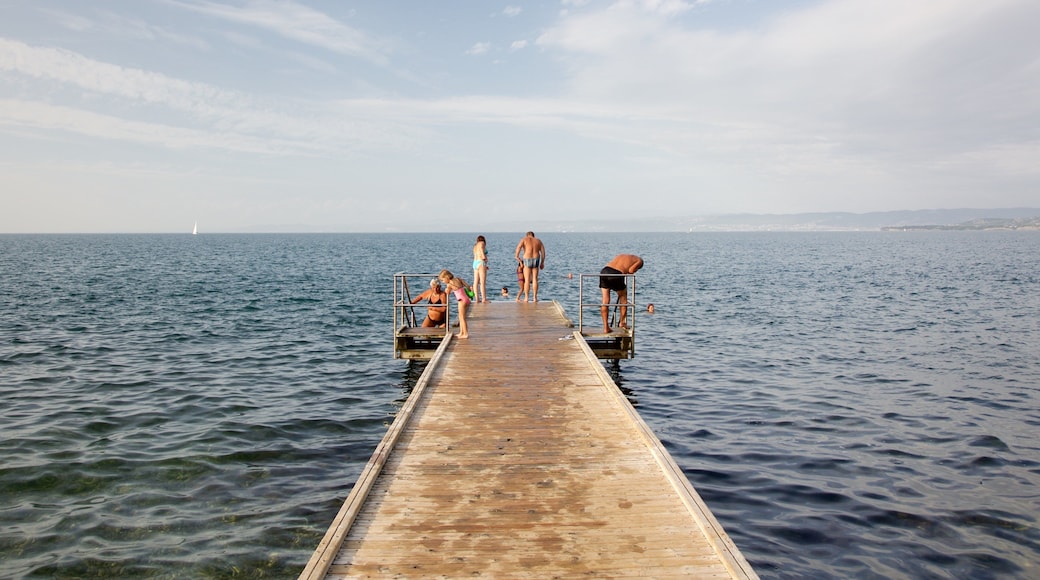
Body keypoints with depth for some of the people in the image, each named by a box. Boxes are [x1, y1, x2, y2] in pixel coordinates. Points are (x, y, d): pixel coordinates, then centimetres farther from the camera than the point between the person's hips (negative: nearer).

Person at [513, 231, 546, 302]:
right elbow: (543, 252, 7)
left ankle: (526, 298, 3)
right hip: (536, 260, 2)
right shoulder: (538, 241, 14)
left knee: (527, 280, 4)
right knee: (535, 280, 8)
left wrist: (517, 256, -1)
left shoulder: (524, 239, 4)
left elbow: (518, 247, -13)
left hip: (527, 261, -2)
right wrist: (542, 263, 12)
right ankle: (535, 297, 5)